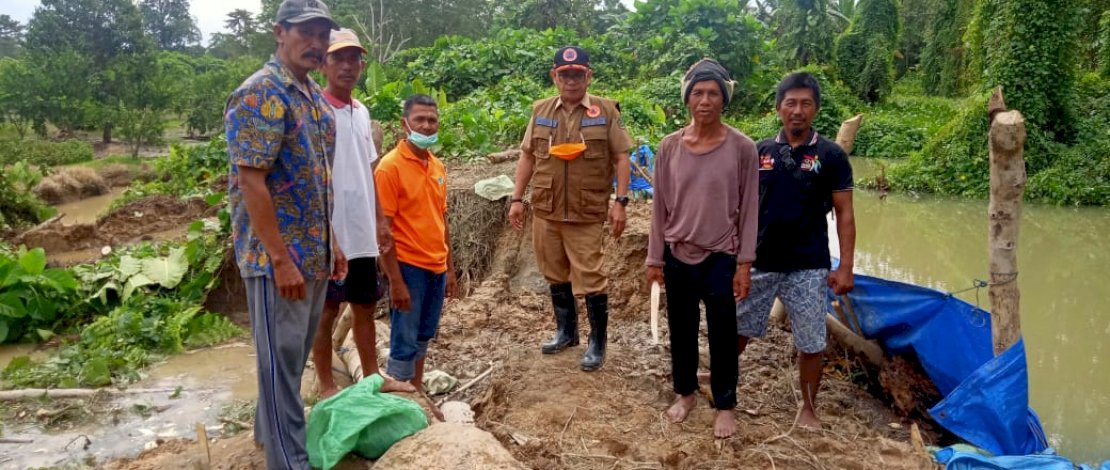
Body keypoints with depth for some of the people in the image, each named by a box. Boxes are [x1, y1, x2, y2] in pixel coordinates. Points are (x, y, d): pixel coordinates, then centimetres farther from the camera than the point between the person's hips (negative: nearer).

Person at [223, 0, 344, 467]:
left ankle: (270, 428, 38)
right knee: (280, 358, 1)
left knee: (295, 354, 20)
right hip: (278, 255, -9)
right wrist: (281, 259, -22)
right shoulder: (260, 94, -16)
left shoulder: (314, 96, 12)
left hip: (313, 252, 9)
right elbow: (251, 182, -21)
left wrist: (331, 242, 17)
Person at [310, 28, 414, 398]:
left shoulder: (362, 112, 12)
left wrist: (380, 220, 14)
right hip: (330, 234, -7)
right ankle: (326, 387, 18)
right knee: (327, 311, 5)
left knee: (365, 306, 16)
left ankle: (371, 377, 29)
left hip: (362, 234, 7)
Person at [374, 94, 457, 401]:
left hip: (436, 267, 7)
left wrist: (449, 267, 15)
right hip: (408, 267, -7)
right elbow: (383, 228, -14)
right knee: (404, 343, 2)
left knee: (423, 337, 17)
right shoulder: (390, 166, -12)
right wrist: (395, 280, -16)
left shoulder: (438, 166, 10)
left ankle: (417, 394, 30)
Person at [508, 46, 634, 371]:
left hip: (587, 212, -4)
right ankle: (566, 331, 34)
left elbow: (621, 158, -4)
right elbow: (527, 156, 11)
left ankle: (598, 342, 15)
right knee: (555, 275, 16)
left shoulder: (606, 111, -3)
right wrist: (517, 198, 7)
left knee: (589, 279, -1)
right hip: (545, 210, 4)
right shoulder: (541, 111, 7)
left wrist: (620, 202, -10)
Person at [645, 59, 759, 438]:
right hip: (678, 257, 2)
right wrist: (655, 259, 3)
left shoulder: (742, 148, -9)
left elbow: (748, 209, -5)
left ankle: (725, 405, 27)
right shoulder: (669, 147, -2)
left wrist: (744, 264, -7)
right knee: (681, 331, 15)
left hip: (721, 258, -2)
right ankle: (685, 393, 36)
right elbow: (660, 206, 3)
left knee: (722, 336, 8)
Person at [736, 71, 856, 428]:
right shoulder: (760, 152, 2)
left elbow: (844, 214, -2)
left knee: (811, 344, 7)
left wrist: (845, 268, -8)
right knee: (738, 329, 13)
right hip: (759, 262, 2)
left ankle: (808, 409, 26)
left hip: (808, 268, -2)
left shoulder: (830, 156, -4)